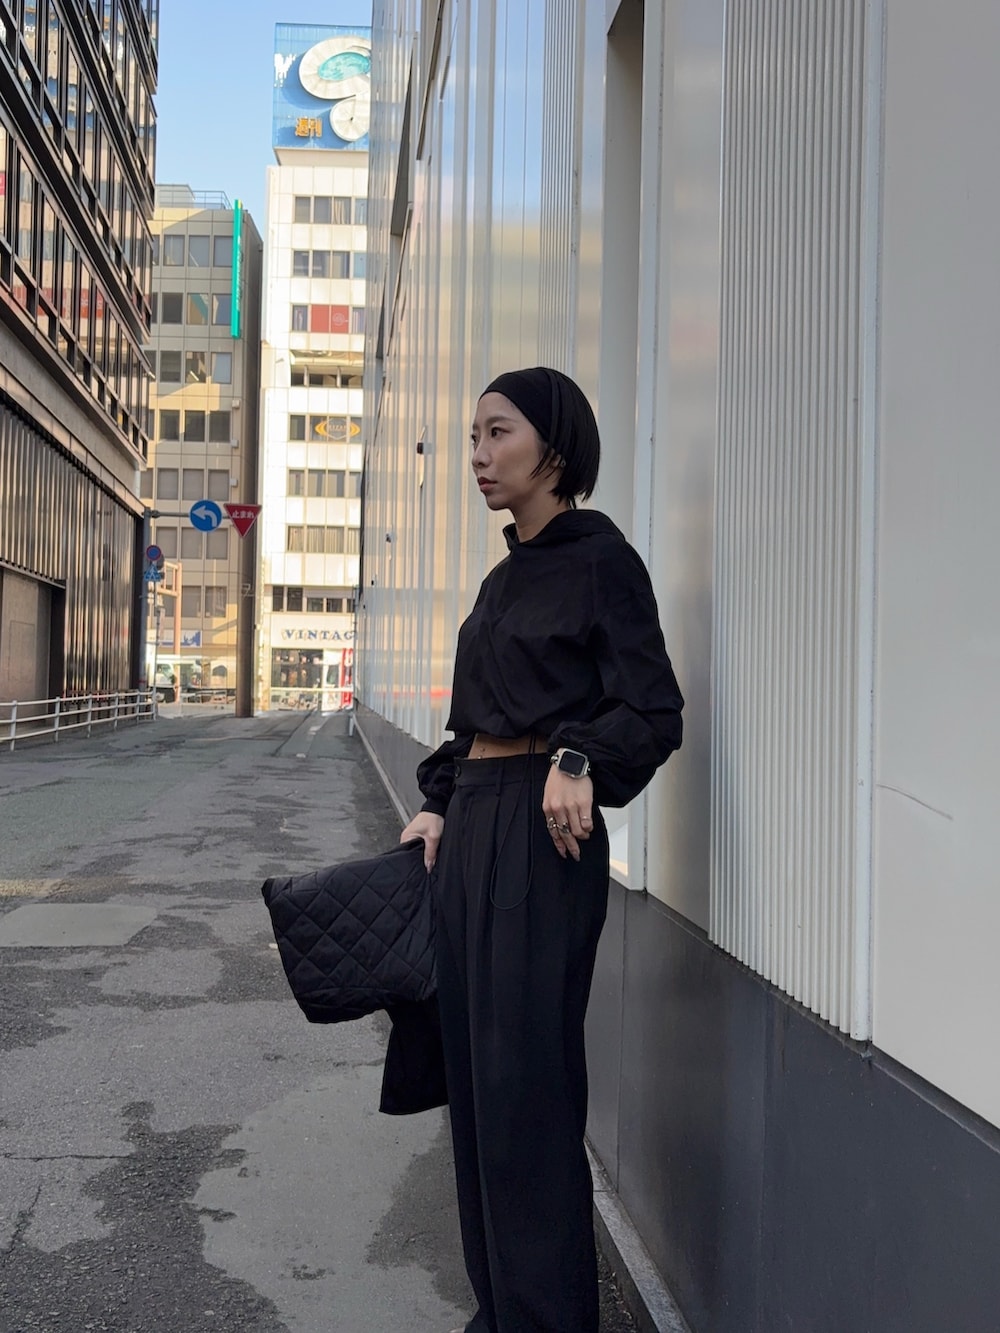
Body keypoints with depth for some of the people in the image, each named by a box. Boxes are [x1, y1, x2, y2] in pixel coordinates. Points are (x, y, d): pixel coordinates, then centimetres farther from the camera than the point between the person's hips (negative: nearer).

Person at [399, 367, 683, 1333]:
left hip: (542, 828, -8)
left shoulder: (600, 560, -6)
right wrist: (438, 806, 10)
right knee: (474, 1065, 11)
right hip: (471, 823, 8)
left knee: (525, 1075, -5)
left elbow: (653, 711, -12)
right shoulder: (502, 579, 17)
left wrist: (580, 761, -29)